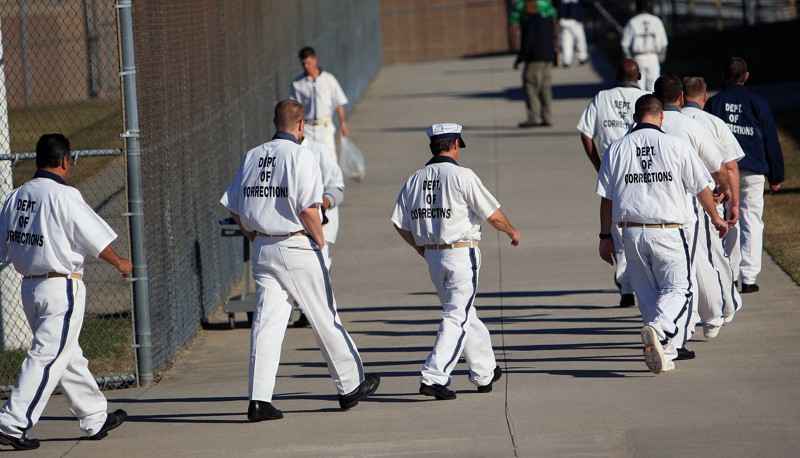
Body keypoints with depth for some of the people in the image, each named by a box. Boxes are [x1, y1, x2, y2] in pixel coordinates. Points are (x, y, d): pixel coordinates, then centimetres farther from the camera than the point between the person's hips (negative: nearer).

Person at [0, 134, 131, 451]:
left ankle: (96, 419, 27)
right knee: (48, 358, -6)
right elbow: (98, 240, -8)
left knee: (70, 357, 17)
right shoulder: (64, 196, -14)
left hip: (29, 287, 8)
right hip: (62, 288, -8)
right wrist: (120, 264, 7)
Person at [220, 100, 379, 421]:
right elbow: (307, 208, -19)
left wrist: (256, 237, 16)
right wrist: (320, 239, -5)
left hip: (263, 248, 5)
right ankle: (350, 385, 19)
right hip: (297, 247, -5)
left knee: (267, 322, 1)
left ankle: (259, 399, -8)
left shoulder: (252, 157, 9)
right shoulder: (300, 156, -9)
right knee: (325, 319, 8)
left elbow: (234, 209, 8)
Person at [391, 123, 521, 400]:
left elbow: (400, 223, 5)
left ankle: (485, 373, 28)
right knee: (457, 317, -5)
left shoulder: (415, 179, 5)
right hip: (461, 253, -7)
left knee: (463, 314, 19)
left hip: (432, 255, 7)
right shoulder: (461, 176, -12)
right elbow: (493, 214, -10)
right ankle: (433, 377, -14)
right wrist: (512, 231, 9)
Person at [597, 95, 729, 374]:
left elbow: (606, 197, 6)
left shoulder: (617, 149, 5)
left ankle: (662, 355, 10)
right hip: (668, 232, -3)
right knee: (677, 289, 3)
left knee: (647, 293, 13)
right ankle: (657, 329, -25)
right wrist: (715, 218, 22)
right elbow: (702, 188, 5)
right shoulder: (677, 146, -2)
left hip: (631, 232, 3)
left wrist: (605, 236, 14)